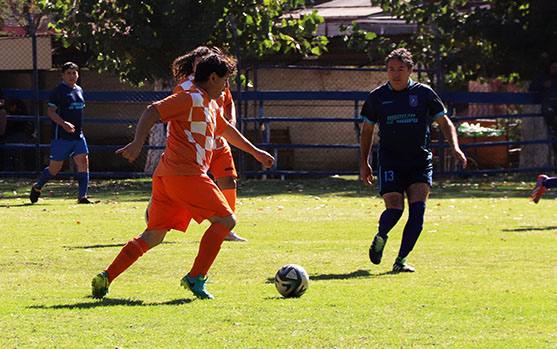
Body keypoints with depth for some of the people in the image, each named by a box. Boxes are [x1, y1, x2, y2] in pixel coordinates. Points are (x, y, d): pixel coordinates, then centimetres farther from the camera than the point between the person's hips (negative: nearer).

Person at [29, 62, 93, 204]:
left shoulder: (79, 90, 14)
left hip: (78, 136, 6)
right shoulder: (58, 91, -9)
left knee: (83, 162, -8)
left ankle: (82, 196, -7)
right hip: (61, 137, -6)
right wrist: (64, 124, -27)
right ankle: (37, 187, 25)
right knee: (55, 168, 1)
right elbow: (50, 111, -15)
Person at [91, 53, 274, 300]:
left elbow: (227, 130, 42)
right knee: (225, 219, -5)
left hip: (166, 177, 10)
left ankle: (106, 277, 3)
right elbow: (152, 112, -14)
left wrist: (255, 152, 49)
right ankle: (195, 278, -9)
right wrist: (137, 143, -26)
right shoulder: (192, 99, -6)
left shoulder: (209, 105, 24)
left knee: (153, 236, 9)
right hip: (186, 175, -10)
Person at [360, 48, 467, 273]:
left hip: (420, 162, 1)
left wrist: (455, 147, -5)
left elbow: (445, 123, 11)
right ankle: (380, 238, 21)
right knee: (394, 209, -13)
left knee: (417, 209, -15)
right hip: (390, 163, -1)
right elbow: (367, 130, 17)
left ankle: (401, 260, -6)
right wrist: (364, 163, 14)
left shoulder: (424, 93, 3)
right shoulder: (377, 97, 4)